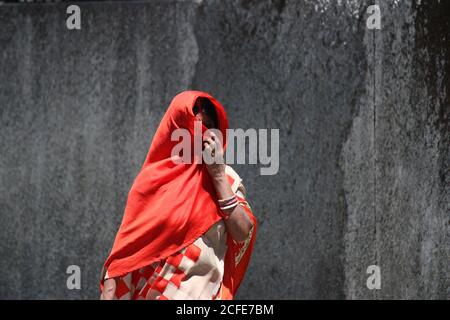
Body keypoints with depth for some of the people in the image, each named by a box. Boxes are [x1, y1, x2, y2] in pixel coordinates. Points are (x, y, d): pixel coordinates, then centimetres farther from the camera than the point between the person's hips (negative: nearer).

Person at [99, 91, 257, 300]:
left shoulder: (225, 177, 1)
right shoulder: (153, 178, 1)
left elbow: (243, 234, -11)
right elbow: (126, 243, 1)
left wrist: (218, 174, -11)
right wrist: (108, 293, -7)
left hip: (204, 291, 0)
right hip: (151, 290, 0)